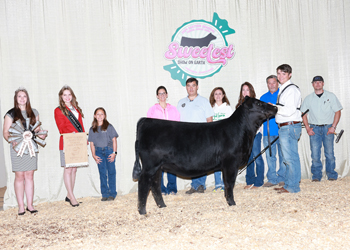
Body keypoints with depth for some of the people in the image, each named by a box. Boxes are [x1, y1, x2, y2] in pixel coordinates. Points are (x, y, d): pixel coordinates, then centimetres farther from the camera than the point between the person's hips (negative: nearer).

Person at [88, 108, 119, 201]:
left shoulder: (109, 126, 2)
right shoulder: (92, 129, 9)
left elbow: (114, 140, 1)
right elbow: (92, 143, 9)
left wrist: (114, 152, -7)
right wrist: (94, 155, 0)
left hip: (109, 150, -2)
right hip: (99, 152, 2)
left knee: (111, 172, -1)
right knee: (102, 173, 4)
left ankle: (112, 193, 5)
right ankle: (105, 194, 10)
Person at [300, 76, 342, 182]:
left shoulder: (331, 96, 6)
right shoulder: (308, 98, 10)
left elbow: (337, 111, 4)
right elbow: (304, 114, 11)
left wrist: (333, 127, -5)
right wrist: (308, 128, 0)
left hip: (328, 128, -1)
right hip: (314, 128, 1)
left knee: (329, 152, -1)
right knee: (315, 153, -3)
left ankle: (332, 175, 11)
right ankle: (316, 176, 6)